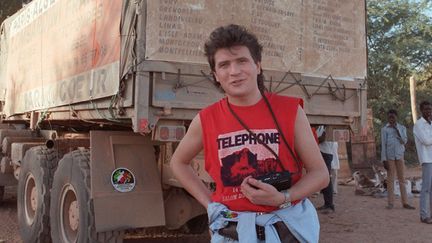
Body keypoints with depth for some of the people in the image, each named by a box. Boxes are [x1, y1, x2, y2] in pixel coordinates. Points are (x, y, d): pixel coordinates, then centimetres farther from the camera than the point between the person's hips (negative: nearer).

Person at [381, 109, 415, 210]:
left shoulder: (402, 128, 7)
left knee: (402, 179, 4)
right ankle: (390, 202, 4)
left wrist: (397, 129, -12)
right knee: (390, 179, 0)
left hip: (399, 156, 2)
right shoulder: (384, 129, 1)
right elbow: (383, 145, -2)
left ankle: (405, 202, 6)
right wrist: (384, 160, -8)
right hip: (389, 156, -2)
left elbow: (404, 141, -5)